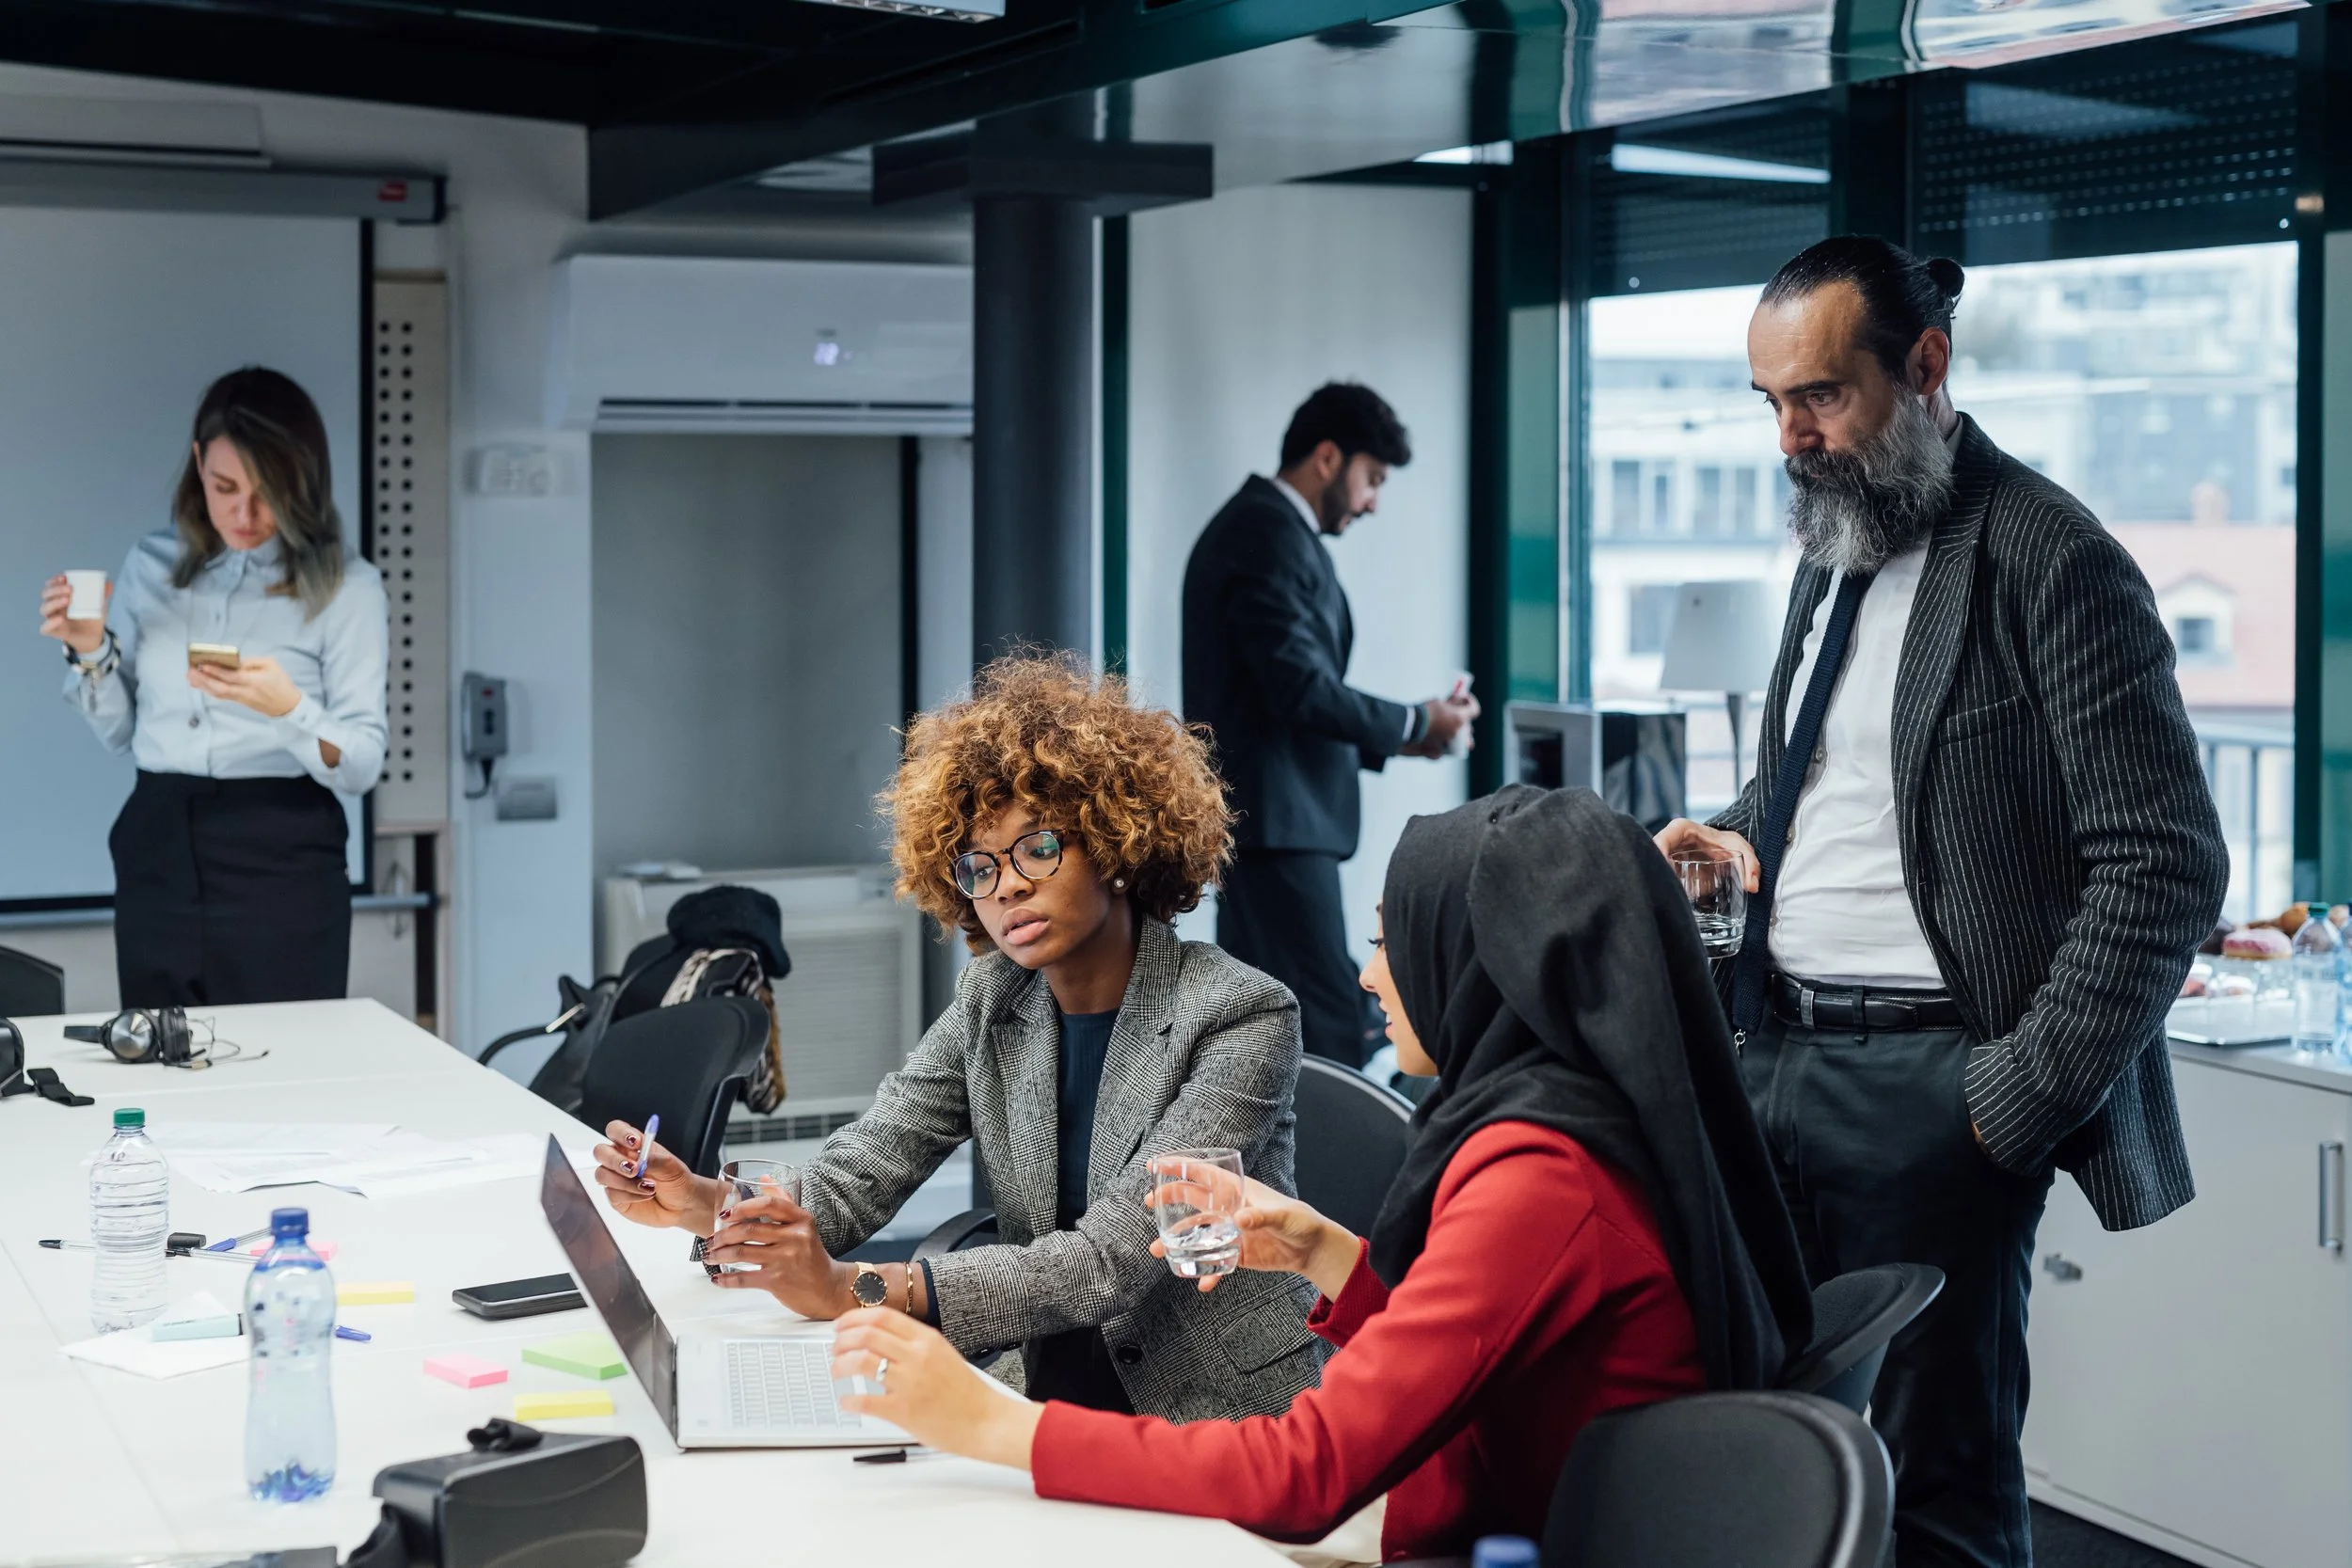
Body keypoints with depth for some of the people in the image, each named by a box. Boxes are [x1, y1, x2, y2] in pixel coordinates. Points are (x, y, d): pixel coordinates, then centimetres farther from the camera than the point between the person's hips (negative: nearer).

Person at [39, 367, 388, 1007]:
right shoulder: (152, 565, 10)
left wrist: (289, 708, -24)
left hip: (281, 863, -3)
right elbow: (118, 731, 14)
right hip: (158, 850, 3)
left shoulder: (346, 587, -2)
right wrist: (90, 649, -3)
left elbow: (361, 765, -7)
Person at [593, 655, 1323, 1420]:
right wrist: (706, 1206, -23)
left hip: (1229, 1428, -5)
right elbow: (855, 1177, -1)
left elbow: (1111, 1260, -23)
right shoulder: (993, 1000, 6)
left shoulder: (1241, 1019, -14)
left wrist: (853, 1290, -31)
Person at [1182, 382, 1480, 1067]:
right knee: (1334, 1032, -13)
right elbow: (1300, 688, -20)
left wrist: (1391, 738, 15)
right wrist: (1416, 723, -7)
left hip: (1252, 819, 11)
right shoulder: (1271, 535, -12)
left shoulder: (1252, 525, 21)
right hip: (1276, 820, -11)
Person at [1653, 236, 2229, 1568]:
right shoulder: (1834, 547, 14)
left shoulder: (2050, 561, -12)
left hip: (1926, 1093, -8)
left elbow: (2167, 867, -16)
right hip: (1780, 1054, 8)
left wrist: (2018, 1101, -17)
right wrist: (1748, 835, 5)